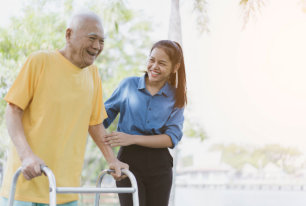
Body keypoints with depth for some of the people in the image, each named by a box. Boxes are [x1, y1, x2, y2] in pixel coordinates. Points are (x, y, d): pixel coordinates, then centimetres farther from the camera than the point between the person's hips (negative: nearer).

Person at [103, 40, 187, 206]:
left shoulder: (176, 97, 4)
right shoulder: (129, 85, 3)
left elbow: (172, 138, -7)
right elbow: (105, 115, 9)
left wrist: (133, 138, -17)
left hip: (159, 166, 2)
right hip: (129, 161, -1)